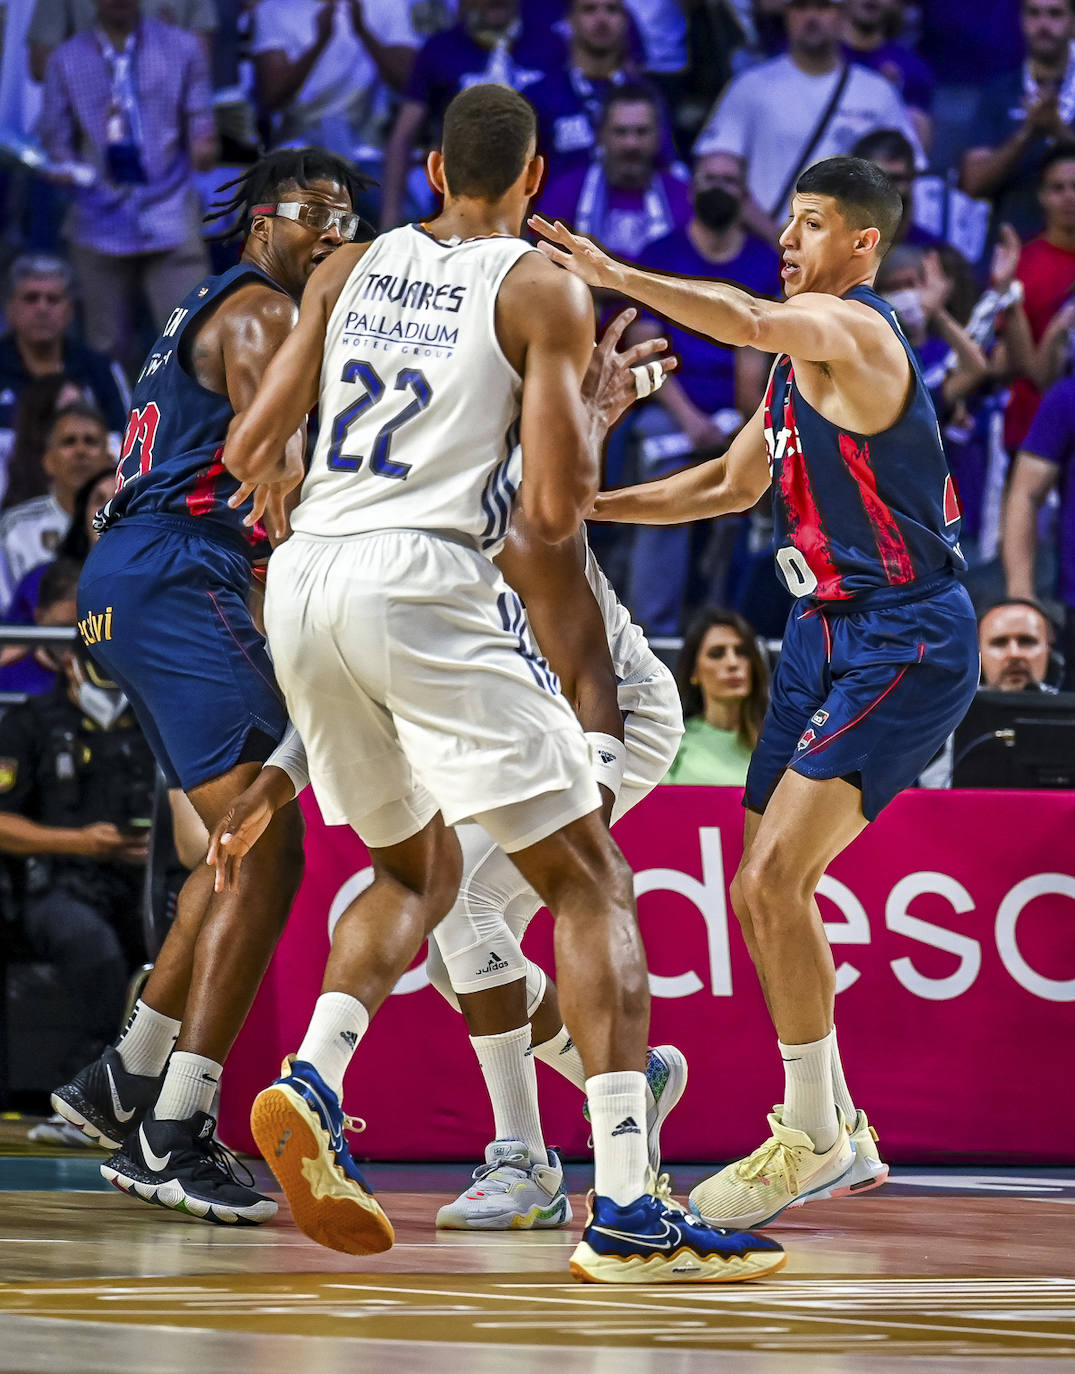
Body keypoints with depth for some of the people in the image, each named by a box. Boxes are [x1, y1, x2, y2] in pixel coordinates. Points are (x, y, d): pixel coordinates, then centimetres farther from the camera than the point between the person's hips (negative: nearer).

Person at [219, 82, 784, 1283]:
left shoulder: (350, 270, 16)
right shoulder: (545, 294, 1)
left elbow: (249, 453, 15)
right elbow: (555, 510, -8)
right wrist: (572, 472, 14)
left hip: (303, 583, 6)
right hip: (425, 578, -6)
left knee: (416, 869, 25)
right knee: (588, 882, 0)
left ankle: (313, 1081, -2)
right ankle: (623, 1212, -13)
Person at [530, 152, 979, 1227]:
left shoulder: (849, 329, -14)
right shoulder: (801, 353, 16)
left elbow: (748, 322, -37)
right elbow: (731, 482, 26)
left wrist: (613, 276, -43)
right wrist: (589, 505, 18)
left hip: (903, 645, -10)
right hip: (825, 637, 10)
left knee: (773, 878, -17)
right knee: (760, 891, 10)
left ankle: (814, 1136, -6)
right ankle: (836, 1135, 21)